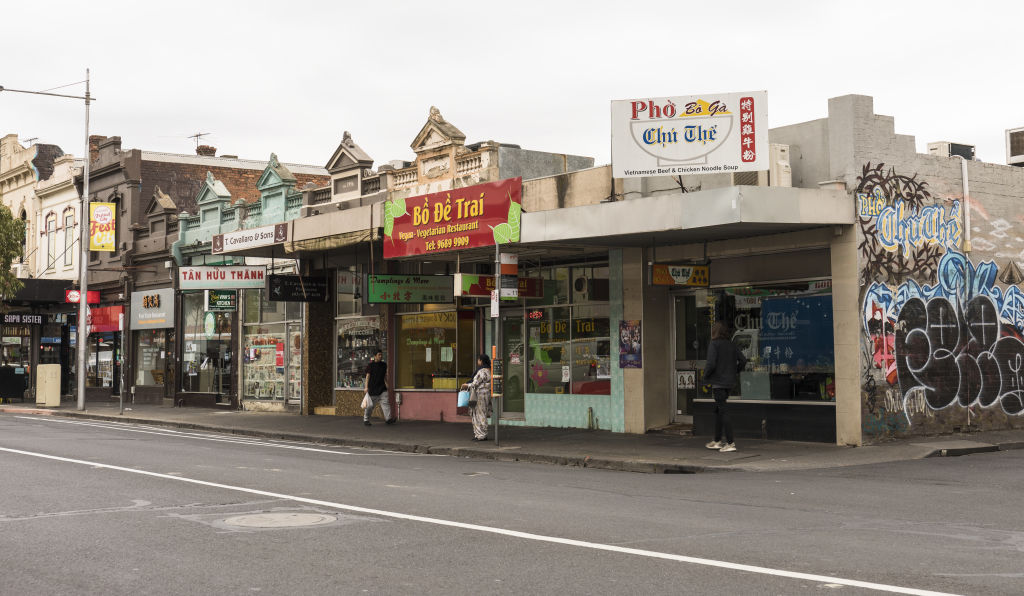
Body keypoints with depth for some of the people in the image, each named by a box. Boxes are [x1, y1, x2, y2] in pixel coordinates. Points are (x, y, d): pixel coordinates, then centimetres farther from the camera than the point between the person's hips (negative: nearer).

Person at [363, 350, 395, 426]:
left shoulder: (384, 365, 11)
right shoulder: (370, 365, -4)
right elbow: (368, 376, -6)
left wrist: (387, 385, 20)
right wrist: (366, 387, -11)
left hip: (382, 388, 4)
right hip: (372, 388, -4)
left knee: (385, 402, -8)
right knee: (370, 405, 3)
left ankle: (388, 419, -10)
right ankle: (366, 420, 16)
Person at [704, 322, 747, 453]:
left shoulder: (714, 345, -12)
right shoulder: (731, 345, 8)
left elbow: (711, 364, -21)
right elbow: (743, 360, 4)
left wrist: (705, 376, -5)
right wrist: (735, 372, 15)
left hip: (717, 382, -7)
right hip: (729, 382, 8)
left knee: (723, 412, -7)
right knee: (718, 410, 19)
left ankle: (730, 443, -9)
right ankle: (717, 441, 24)